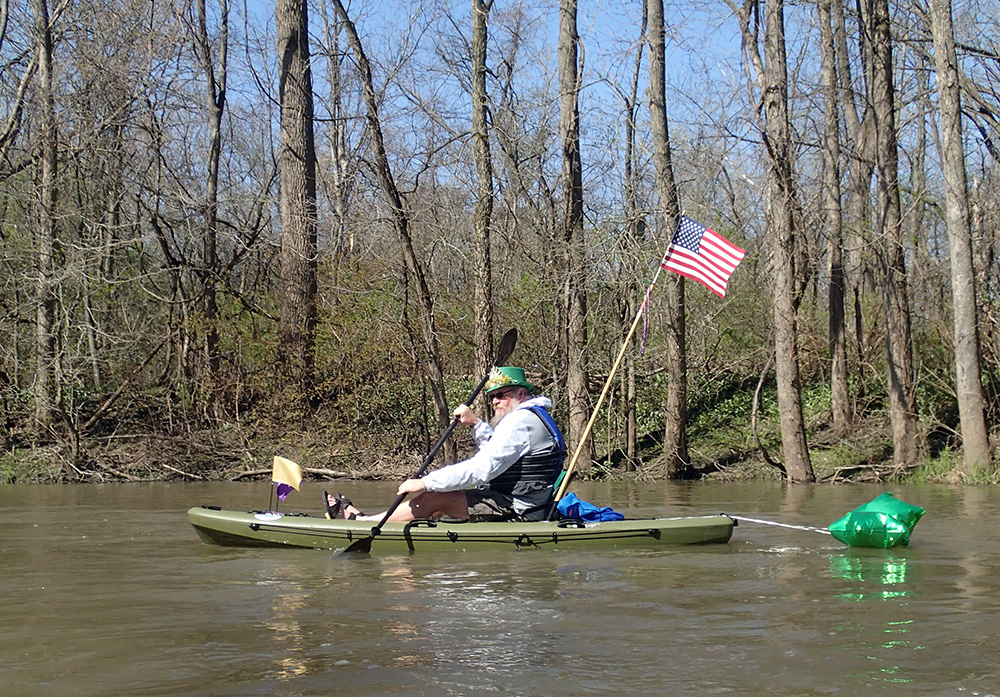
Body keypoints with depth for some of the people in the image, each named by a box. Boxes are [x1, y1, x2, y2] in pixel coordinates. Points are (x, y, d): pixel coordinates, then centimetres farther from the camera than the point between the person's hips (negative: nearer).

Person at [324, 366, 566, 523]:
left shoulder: (521, 421, -18)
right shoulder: (533, 416, 17)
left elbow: (482, 468, -24)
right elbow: (499, 451, 30)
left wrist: (425, 482, -21)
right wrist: (476, 424, 14)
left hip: (516, 512, -11)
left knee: (435, 497, -11)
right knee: (440, 501, 12)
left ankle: (360, 521, -2)